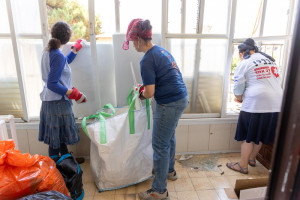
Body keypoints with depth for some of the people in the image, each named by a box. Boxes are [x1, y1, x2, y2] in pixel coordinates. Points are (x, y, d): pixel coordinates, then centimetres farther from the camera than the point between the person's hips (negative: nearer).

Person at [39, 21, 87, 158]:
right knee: (56, 139, 4)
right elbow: (52, 84, -23)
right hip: (57, 102, -9)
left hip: (48, 100, 9)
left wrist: (76, 48, 31)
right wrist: (74, 93, -19)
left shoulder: (47, 51, 7)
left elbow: (63, 63, 25)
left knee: (60, 134, 20)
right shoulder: (58, 56, -21)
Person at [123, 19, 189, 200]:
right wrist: (146, 87, 18)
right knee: (169, 137, 24)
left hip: (170, 104, -10)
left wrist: (142, 93, 2)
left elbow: (150, 93, -20)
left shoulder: (147, 60, -18)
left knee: (160, 146, 2)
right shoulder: (161, 50, 10)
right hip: (182, 98, 10)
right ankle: (170, 171, 46)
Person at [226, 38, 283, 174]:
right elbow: (277, 80, 21)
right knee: (261, 134, 19)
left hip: (255, 104, -7)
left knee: (248, 136, 5)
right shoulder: (270, 60, 16)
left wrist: (239, 99, 17)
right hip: (276, 104, 7)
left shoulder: (244, 64, -4)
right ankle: (252, 158, 35)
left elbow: (238, 88, -4)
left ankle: (243, 165, 14)